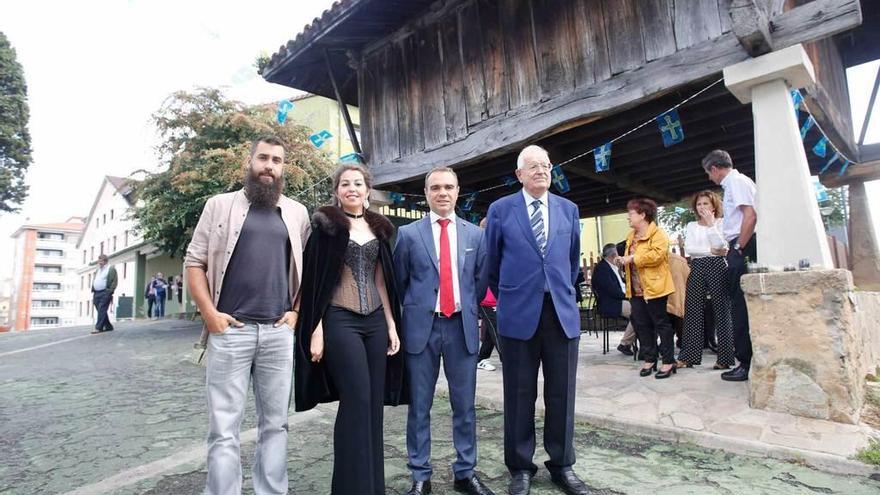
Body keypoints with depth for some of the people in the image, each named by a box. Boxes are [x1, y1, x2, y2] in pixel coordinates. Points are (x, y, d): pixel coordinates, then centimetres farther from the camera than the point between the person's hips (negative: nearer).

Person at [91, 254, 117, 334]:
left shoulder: (111, 269, -1)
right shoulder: (98, 270, 21)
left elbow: (114, 281, -9)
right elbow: (94, 282, 24)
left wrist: (110, 292, -15)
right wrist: (93, 292, 15)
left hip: (105, 293, -8)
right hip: (96, 293, 8)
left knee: (101, 310, -13)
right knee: (100, 311, 9)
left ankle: (98, 327, -15)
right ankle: (108, 326, 18)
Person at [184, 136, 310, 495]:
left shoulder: (297, 213, 11)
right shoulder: (220, 205, 5)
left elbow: (307, 270, 14)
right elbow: (194, 262, 3)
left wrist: (296, 311, 2)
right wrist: (209, 313, -6)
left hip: (279, 332, 2)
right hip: (229, 331, -2)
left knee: (275, 423, 10)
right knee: (224, 428, 4)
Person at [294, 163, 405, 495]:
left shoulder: (378, 228, 13)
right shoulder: (326, 225, 0)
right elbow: (314, 279, -3)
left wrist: (392, 324, 9)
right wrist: (316, 329, -9)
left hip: (376, 321, 5)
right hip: (339, 321, -5)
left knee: (374, 402, 8)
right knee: (357, 400, -8)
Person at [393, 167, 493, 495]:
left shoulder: (474, 234, 7)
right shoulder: (408, 234, 1)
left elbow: (481, 279, 13)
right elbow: (399, 281, 8)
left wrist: (468, 309, 12)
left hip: (462, 326, 2)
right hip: (422, 326, -1)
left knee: (464, 405, 11)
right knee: (419, 406, 8)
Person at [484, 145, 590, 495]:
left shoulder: (568, 209, 10)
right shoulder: (500, 209, 1)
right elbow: (491, 262, 9)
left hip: (562, 312, 3)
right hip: (519, 313, -2)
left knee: (561, 394, 9)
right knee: (520, 395, 7)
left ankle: (562, 465, 27)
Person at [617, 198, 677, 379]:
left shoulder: (658, 234, -9)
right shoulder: (631, 236, 17)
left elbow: (657, 255, -25)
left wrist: (632, 258, -21)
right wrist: (624, 261, 5)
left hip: (653, 288, -8)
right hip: (636, 289, 8)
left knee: (661, 324, 1)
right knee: (641, 325, 10)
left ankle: (669, 361, 11)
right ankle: (649, 359, 21)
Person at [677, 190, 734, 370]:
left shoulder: (721, 222, 5)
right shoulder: (691, 226, 14)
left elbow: (720, 246, -11)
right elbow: (688, 248, 0)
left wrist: (711, 223, -11)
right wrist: (710, 251, -9)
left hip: (717, 267, -3)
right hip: (697, 268, 3)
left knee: (721, 311, -1)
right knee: (693, 311, 2)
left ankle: (725, 357, 5)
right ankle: (688, 356, 7)